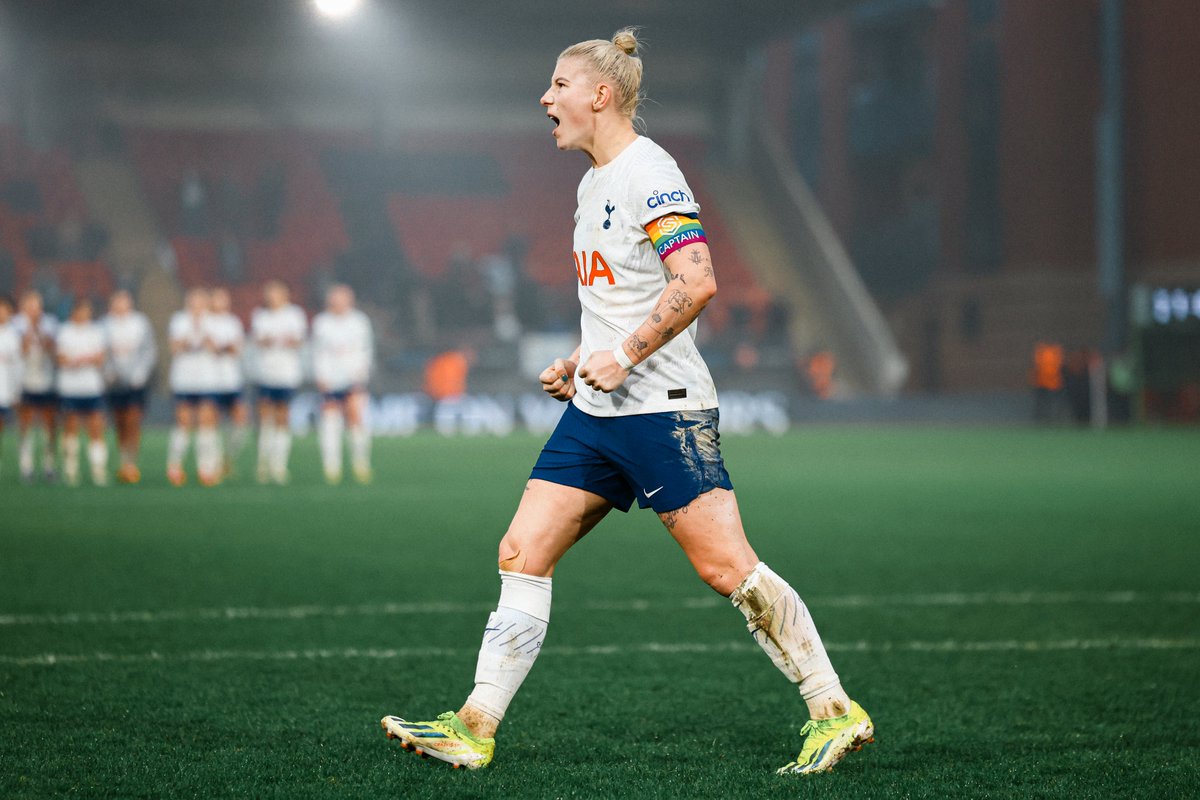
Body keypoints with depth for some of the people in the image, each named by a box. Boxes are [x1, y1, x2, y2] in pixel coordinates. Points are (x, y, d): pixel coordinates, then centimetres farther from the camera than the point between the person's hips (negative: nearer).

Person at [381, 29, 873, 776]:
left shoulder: (647, 173, -12)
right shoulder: (595, 182, 17)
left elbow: (697, 282, -23)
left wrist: (625, 358, -20)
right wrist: (581, 362, 16)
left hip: (662, 409, -9)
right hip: (596, 413, 9)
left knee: (729, 569, -9)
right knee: (522, 554, 2)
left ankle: (835, 710, 1)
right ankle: (476, 727, 6)